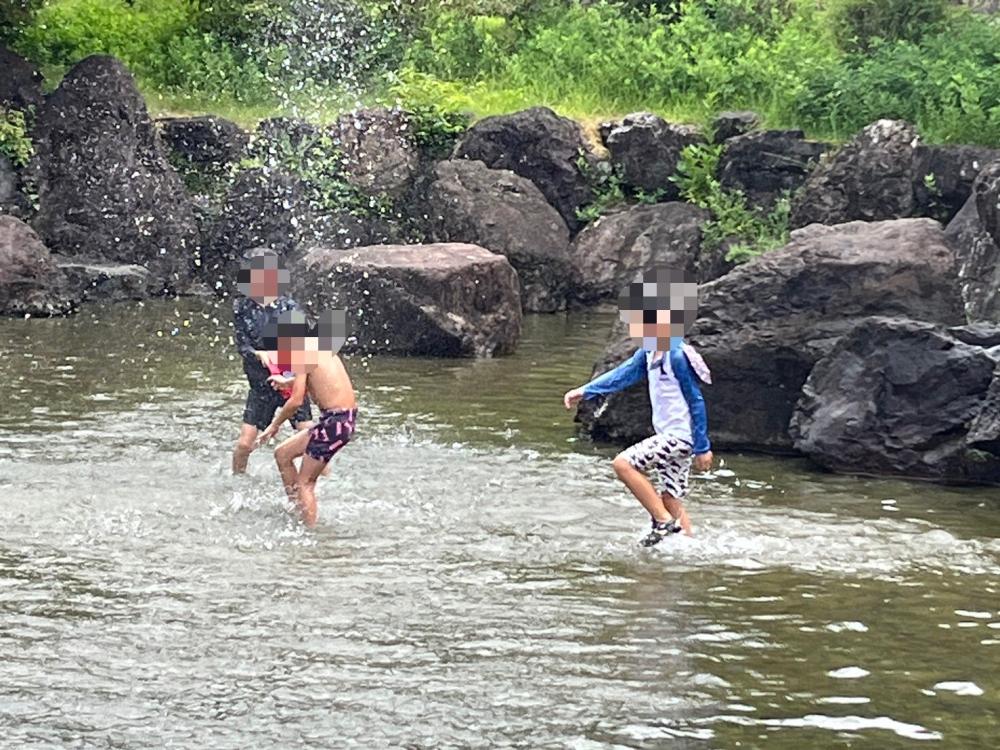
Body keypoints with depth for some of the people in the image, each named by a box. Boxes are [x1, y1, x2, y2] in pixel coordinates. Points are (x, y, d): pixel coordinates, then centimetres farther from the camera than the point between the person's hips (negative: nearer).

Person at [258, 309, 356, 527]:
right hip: (345, 417, 9)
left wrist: (274, 425, -5)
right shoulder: (320, 346, 14)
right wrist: (288, 382, 41)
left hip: (335, 420, -9)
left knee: (305, 483, -2)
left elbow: (296, 400, -18)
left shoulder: (302, 354, -13)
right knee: (282, 454, 20)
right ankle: (296, 510, 25)